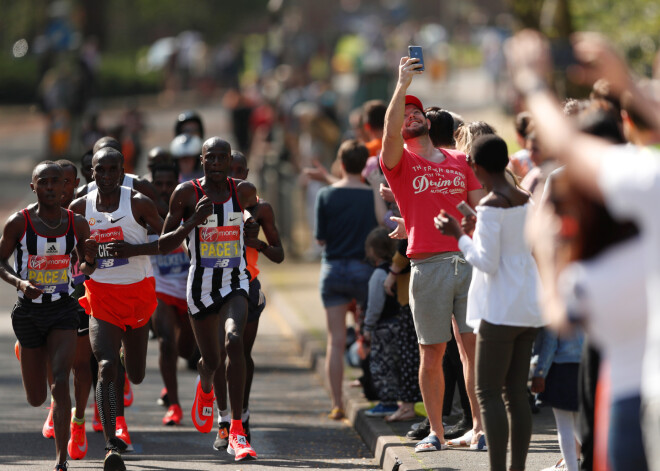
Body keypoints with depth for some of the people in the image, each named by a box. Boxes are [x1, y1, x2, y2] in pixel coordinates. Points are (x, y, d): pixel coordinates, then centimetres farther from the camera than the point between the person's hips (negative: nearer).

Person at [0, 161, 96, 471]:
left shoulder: (77, 224, -1)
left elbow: (84, 270, 10)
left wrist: (90, 259, -14)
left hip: (63, 309, 0)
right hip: (29, 311, 0)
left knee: (60, 381, -20)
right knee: (36, 398, 10)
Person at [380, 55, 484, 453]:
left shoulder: (460, 161, 16)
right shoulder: (400, 162, 6)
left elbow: (481, 207, 16)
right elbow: (390, 131, -14)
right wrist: (403, 84, -17)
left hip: (468, 260, 2)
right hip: (428, 266, -2)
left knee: (473, 347, -3)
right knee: (432, 353, 1)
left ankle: (479, 427, 1)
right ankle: (436, 432, 8)